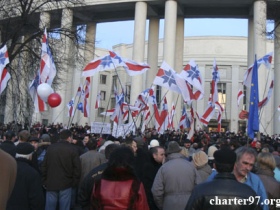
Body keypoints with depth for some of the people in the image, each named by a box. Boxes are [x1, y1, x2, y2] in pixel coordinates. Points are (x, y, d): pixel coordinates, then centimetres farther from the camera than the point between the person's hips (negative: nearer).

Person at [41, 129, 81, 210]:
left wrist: (44, 181, 12)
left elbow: (44, 165, 5)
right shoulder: (73, 149, -6)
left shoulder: (50, 147, 3)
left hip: (51, 183, 3)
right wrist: (75, 183, 2)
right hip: (66, 184, -2)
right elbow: (77, 168, -8)